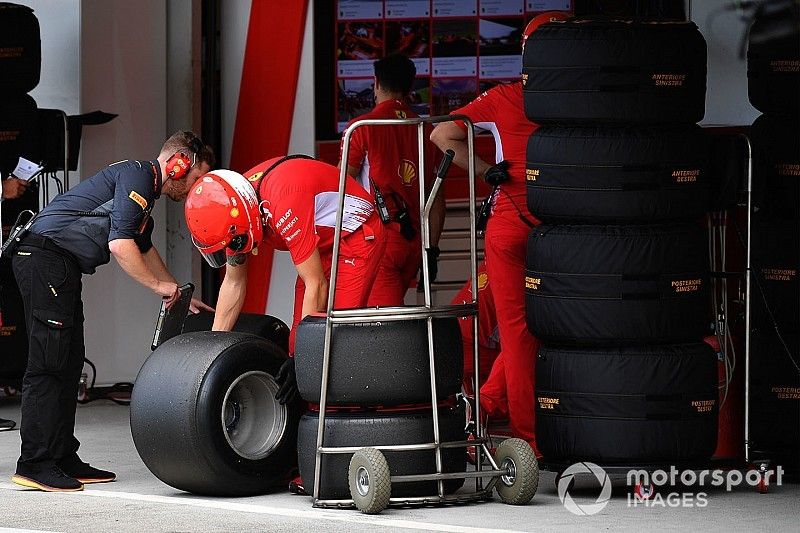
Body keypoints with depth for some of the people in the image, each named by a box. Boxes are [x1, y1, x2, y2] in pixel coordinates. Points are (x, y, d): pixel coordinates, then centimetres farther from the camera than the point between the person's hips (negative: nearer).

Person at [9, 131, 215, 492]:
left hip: (59, 265, 11)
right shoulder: (137, 176, -10)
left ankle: (64, 459, 12)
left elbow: (144, 249, 39)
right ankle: (34, 464, -13)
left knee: (69, 363, 10)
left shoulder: (145, 189, 23)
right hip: (45, 256, -11)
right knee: (49, 363, -12)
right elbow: (120, 245, -19)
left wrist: (180, 296, 40)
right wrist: (159, 285, -8)